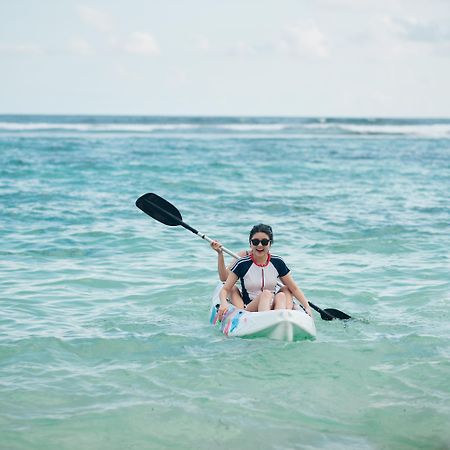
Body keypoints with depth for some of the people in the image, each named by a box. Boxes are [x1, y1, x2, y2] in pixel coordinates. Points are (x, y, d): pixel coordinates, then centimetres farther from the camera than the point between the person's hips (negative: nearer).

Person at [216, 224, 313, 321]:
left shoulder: (277, 263, 5)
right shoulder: (243, 264, -3)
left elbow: (294, 288, 10)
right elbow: (225, 289, -3)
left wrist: (307, 307, -3)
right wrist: (223, 303, -25)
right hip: (249, 309, -3)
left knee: (281, 296, -27)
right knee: (266, 294, -30)